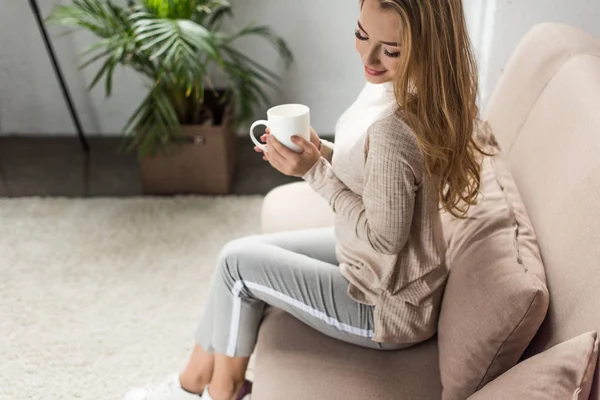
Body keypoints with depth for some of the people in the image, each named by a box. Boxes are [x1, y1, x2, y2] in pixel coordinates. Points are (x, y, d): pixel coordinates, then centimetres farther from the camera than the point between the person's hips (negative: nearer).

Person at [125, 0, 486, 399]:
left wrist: (315, 172, -23)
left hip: (389, 309, -9)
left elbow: (384, 237, -25)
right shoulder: (389, 85, -6)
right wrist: (323, 153, -8)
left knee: (238, 263, -2)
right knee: (241, 250, 11)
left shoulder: (394, 129, -34)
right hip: (376, 266, 9)